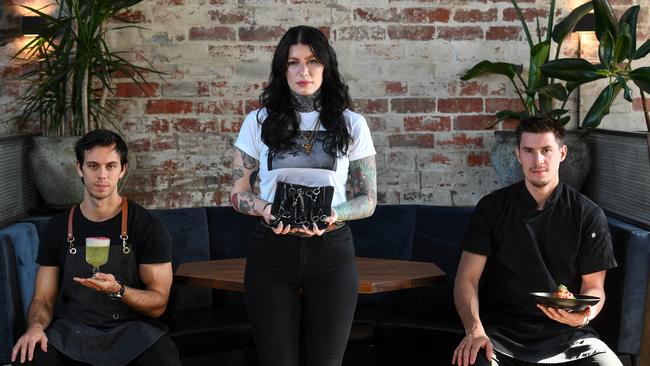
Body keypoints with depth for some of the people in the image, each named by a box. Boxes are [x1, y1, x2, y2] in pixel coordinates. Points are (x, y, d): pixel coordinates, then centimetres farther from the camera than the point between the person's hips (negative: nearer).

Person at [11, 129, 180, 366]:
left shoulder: (148, 226, -2)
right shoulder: (58, 228, 8)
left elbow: (158, 304, -2)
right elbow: (43, 299, 9)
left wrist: (117, 290, -22)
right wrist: (36, 326, -14)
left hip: (131, 327, -2)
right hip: (71, 330, 2)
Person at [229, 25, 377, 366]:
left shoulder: (352, 125, 4)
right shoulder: (259, 122, 4)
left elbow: (367, 200, 4)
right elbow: (237, 193, 6)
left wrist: (334, 215, -16)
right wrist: (265, 208, -16)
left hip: (332, 252, 0)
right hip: (271, 251, 0)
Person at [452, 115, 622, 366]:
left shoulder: (589, 215, 4)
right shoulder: (492, 207, 4)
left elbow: (594, 286, 6)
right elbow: (468, 278, 0)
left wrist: (584, 315, -18)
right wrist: (474, 329, -18)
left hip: (566, 333, 2)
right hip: (500, 331, -1)